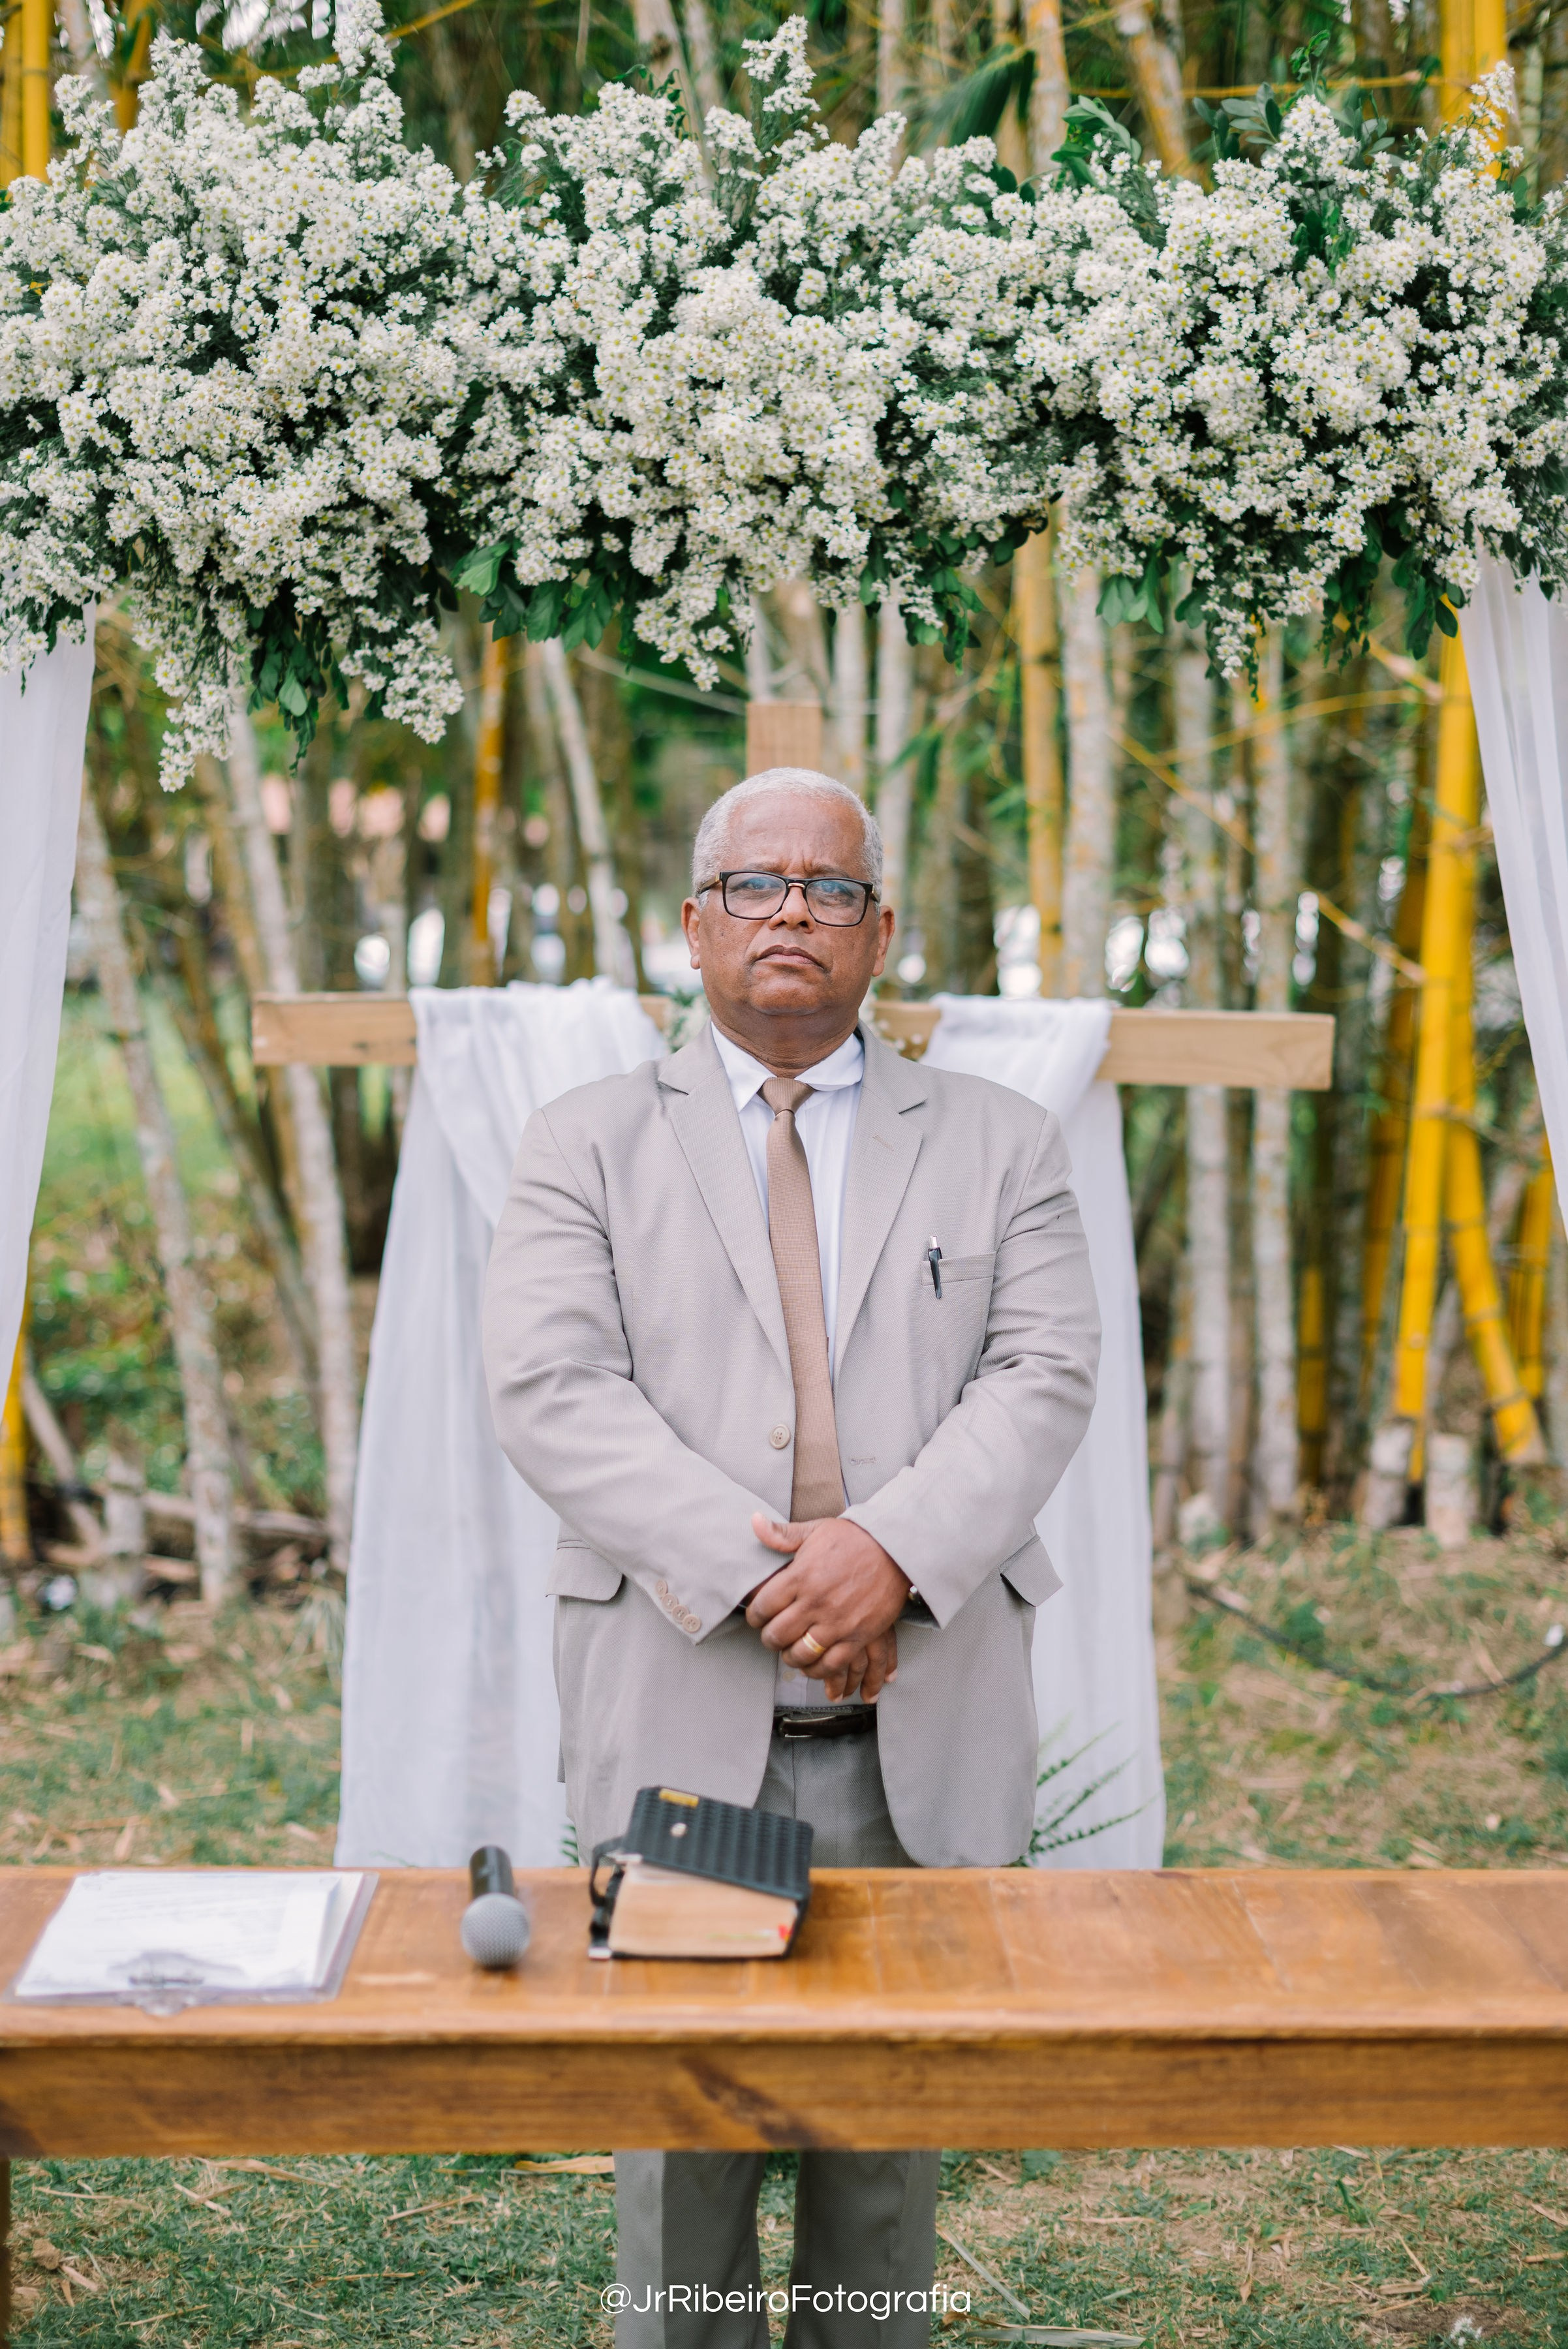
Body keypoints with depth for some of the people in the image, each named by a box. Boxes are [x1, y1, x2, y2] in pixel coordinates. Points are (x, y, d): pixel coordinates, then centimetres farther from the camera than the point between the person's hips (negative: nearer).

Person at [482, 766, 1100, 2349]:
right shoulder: (586, 1144, 7)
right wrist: (753, 1571, -17)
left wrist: (893, 1547, -19)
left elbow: (1045, 1376, -2)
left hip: (921, 1737, 1)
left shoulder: (997, 1144, 11)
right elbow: (550, 1388, -6)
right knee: (681, 2116, 5)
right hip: (679, 1719, -1)